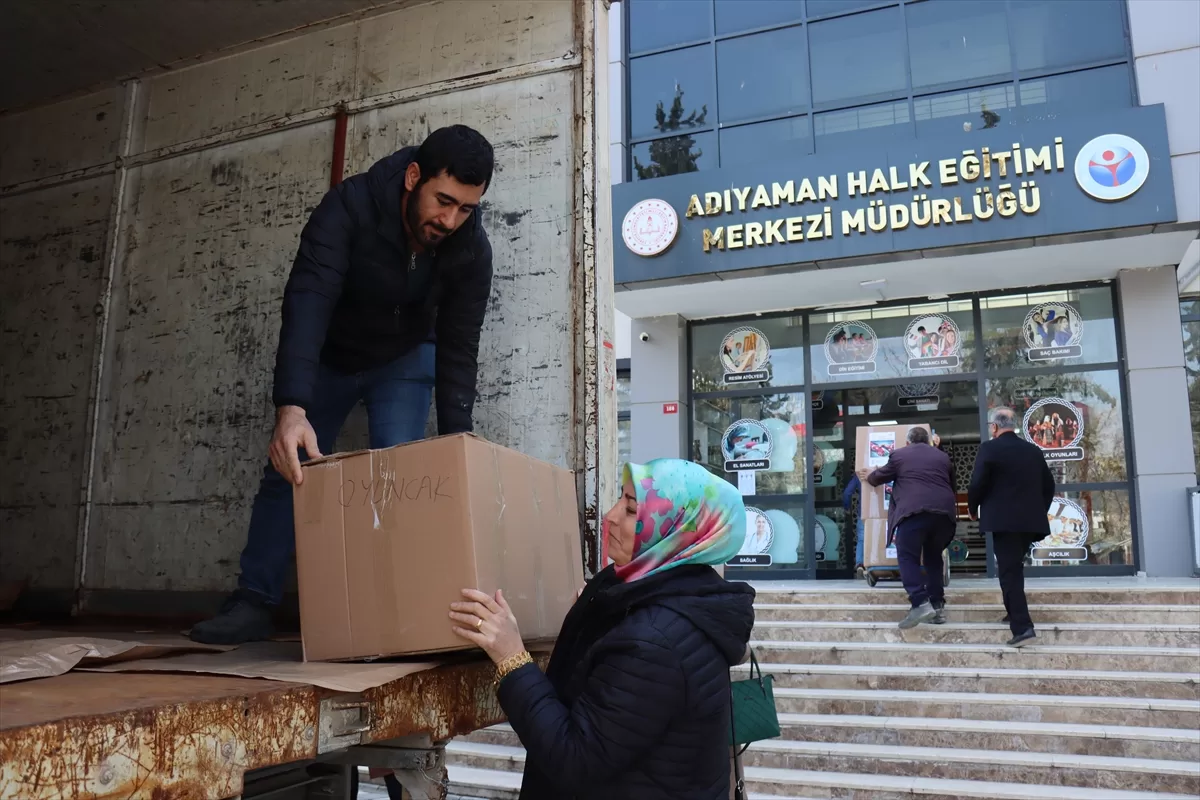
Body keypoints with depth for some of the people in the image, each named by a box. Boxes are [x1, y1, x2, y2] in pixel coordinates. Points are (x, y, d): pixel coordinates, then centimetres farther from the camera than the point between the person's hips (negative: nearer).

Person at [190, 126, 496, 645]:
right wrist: (291, 407, -57)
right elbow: (306, 301, -44)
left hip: (404, 358, 1)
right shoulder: (350, 206, -34)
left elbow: (458, 346, -22)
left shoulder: (471, 249, -27)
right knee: (289, 468, 1)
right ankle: (253, 602, 12)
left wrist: (454, 438, -31)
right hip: (328, 355, 0)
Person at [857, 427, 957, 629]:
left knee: (908, 557, -2)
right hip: (943, 511, 5)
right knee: (934, 557, 17)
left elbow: (881, 476, 29)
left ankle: (920, 603, -18)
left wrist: (869, 477, 52)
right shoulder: (943, 457, 25)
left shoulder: (899, 454, 15)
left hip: (914, 512, -5)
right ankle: (937, 606, 14)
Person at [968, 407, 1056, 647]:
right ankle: (1016, 613, 29)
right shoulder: (1033, 450, 11)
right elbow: (1049, 485, 13)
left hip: (1004, 520, -6)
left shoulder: (989, 448, -7)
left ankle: (1022, 627, -14)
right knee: (1013, 568, 22)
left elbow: (977, 484, -12)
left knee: (1009, 572, -6)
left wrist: (973, 510, 5)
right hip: (1031, 520, 6)